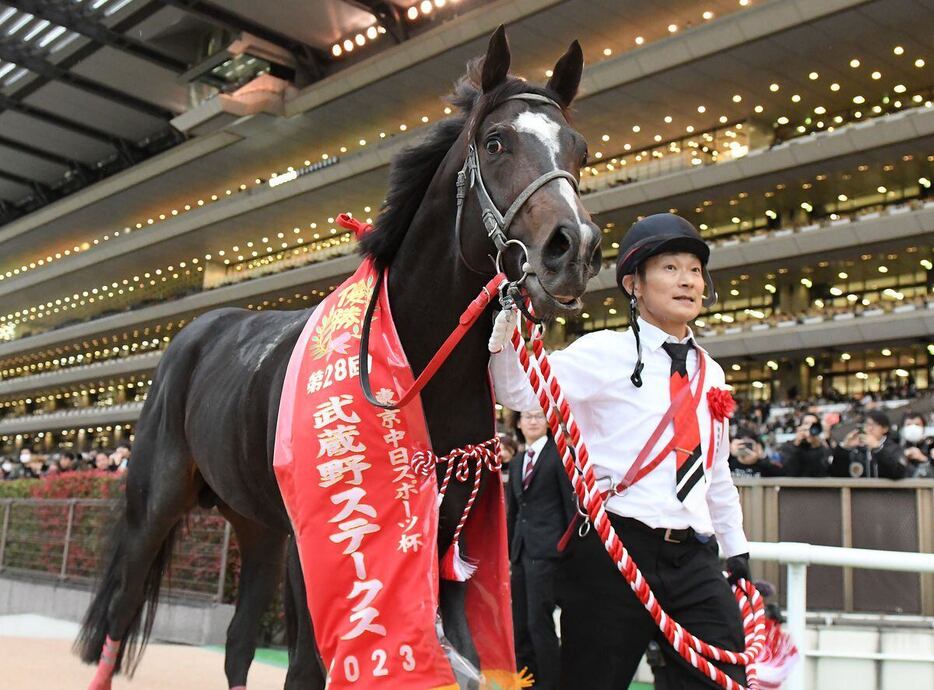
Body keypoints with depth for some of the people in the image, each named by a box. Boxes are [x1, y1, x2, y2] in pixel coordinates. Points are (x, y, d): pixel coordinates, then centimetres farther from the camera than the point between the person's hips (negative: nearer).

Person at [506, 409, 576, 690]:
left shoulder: (559, 454, -3)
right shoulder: (516, 462, 17)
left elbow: (571, 502, -7)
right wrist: (509, 550, 15)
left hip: (546, 549, -7)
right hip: (521, 550, 7)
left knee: (539, 622, -10)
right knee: (521, 624, 11)